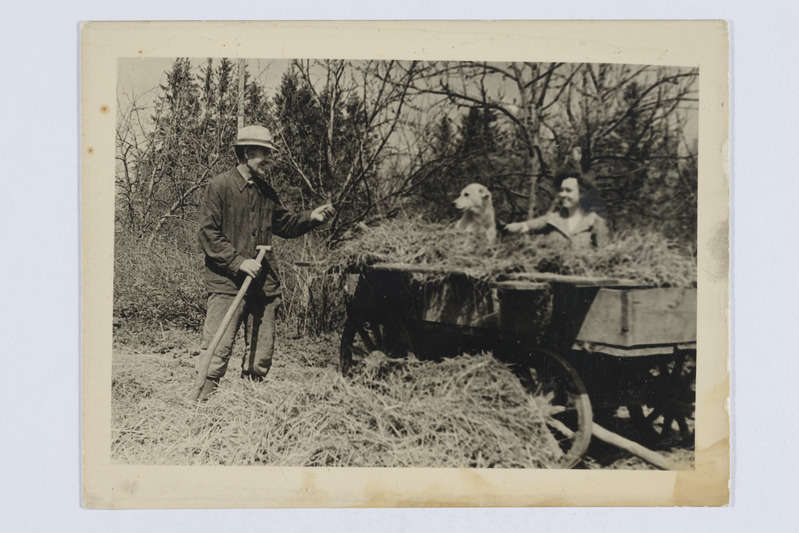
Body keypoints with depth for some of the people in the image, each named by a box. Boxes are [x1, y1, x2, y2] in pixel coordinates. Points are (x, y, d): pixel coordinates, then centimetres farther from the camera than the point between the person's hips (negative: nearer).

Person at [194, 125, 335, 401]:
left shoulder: (266, 192, 15)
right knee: (216, 353, -8)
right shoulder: (220, 186, -4)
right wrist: (239, 261, -17)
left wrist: (311, 218, 6)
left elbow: (284, 224, 24)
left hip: (263, 285, 6)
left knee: (261, 355, 9)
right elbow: (207, 233, -9)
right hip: (227, 284, -6)